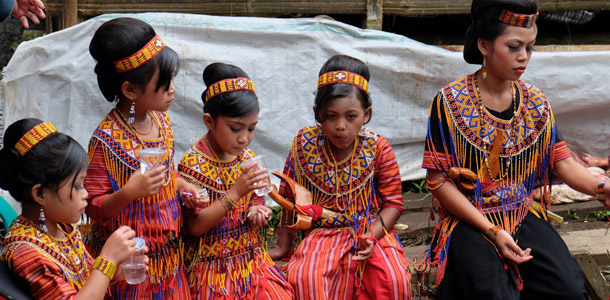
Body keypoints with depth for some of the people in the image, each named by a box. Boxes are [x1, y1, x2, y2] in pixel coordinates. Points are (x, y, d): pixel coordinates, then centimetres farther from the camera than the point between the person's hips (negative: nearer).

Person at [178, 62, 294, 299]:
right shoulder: (193, 162, -13)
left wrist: (256, 214, -6)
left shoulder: (248, 158, 5)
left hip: (251, 260, 5)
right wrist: (235, 193, -25)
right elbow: (194, 226, -17)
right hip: (213, 268, -5)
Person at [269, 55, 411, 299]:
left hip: (372, 233, 0)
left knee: (394, 279, -28)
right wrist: (283, 246, 12)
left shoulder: (378, 149, -5)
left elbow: (393, 202, 0)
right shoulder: (304, 144, -3)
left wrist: (373, 235, -18)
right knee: (306, 278, -32)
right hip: (322, 234, 0)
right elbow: (291, 198, 10)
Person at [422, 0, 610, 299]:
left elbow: (562, 162, 2)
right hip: (469, 223, -4)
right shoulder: (450, 102, -8)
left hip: (525, 218, 4)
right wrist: (492, 231, -16)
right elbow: (439, 181, -9)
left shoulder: (536, 102, 6)